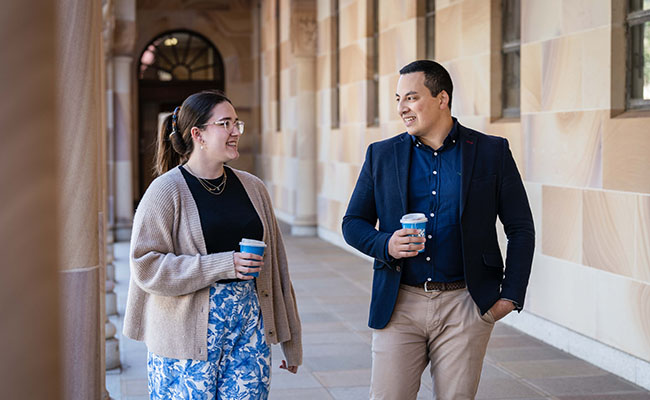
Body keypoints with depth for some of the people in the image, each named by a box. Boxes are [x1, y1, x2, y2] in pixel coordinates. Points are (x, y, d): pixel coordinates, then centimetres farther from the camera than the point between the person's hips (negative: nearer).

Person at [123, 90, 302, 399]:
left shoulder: (252, 188, 10)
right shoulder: (166, 191, -6)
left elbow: (274, 266, 13)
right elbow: (145, 266, -13)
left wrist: (290, 342, 14)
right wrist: (223, 265, -18)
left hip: (249, 324, 4)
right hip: (188, 333, -4)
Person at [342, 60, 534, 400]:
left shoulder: (492, 152, 2)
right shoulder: (381, 155, 6)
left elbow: (521, 229, 6)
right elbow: (353, 223, 11)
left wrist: (510, 296, -1)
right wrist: (385, 245, -10)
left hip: (464, 306, -1)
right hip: (399, 306, 1)